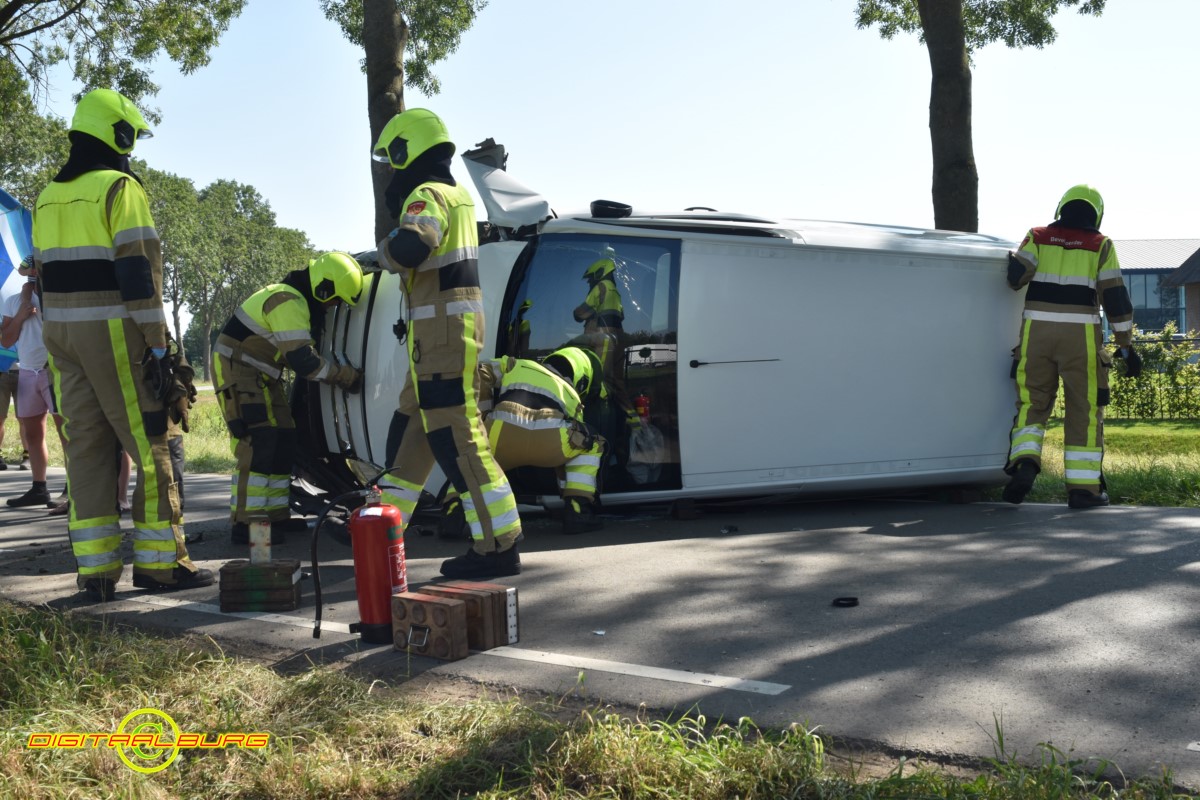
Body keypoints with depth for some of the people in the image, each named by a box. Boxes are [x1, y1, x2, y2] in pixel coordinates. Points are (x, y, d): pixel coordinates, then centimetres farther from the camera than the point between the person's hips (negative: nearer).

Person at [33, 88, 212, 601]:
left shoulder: (48, 197, 17)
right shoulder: (120, 188, -8)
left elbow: (45, 273, 18)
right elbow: (138, 270, -15)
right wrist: (157, 343, -13)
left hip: (60, 329, 8)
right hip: (112, 332, -8)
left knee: (86, 446, 8)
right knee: (149, 445, -2)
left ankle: (96, 569, 7)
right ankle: (159, 560, 0)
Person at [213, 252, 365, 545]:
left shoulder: (296, 299, 10)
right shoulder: (288, 303, -23)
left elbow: (300, 353, 21)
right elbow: (304, 361, -27)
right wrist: (348, 377, -17)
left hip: (260, 376, 10)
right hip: (238, 373, -10)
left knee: (282, 441, 10)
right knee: (259, 445, -16)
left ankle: (276, 516, 16)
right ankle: (245, 524, -15)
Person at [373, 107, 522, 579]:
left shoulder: (427, 195, -13)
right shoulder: (454, 195, 17)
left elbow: (409, 249, -31)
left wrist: (387, 248, -11)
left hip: (442, 328, -11)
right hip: (453, 326, 11)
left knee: (455, 436, -10)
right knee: (411, 428, 19)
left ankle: (499, 546, -9)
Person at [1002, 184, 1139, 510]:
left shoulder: (1038, 238, 8)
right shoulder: (1100, 245, 6)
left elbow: (1015, 277, -5)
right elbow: (1116, 299, 3)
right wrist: (1126, 346, 6)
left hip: (1037, 332, 1)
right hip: (1081, 335, -1)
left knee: (1033, 402, 11)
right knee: (1084, 410, 5)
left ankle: (1025, 462, -12)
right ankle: (1083, 488, 5)